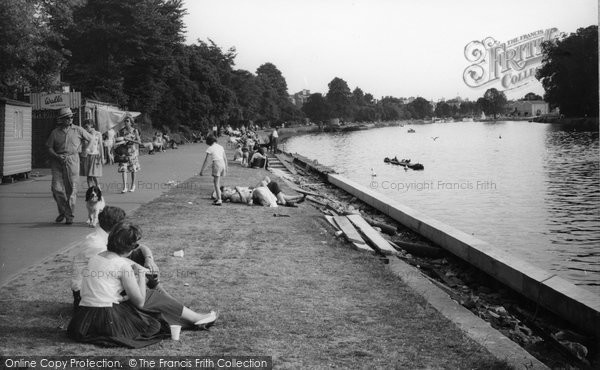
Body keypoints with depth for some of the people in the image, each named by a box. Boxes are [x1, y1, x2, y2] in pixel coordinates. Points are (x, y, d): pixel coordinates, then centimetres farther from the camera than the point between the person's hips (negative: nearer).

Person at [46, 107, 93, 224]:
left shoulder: (78, 130, 3)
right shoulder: (55, 132, 5)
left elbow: (91, 139, 14)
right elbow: (49, 147, 7)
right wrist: (57, 156, -9)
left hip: (72, 160, -1)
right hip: (57, 161, 1)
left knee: (71, 189, -3)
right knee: (56, 187, -6)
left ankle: (69, 215, 6)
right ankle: (62, 211, 16)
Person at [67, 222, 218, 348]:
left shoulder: (95, 258, 10)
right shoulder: (122, 264, -12)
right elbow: (140, 302, -5)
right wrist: (141, 274, 6)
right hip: (107, 322, -7)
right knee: (152, 297, 10)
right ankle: (197, 319, 22)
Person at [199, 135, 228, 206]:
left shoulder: (210, 148, -3)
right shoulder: (220, 147, 14)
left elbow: (206, 160, -4)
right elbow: (225, 158, 16)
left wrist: (202, 170, 1)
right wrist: (226, 168, 25)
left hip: (216, 164, -6)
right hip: (222, 164, 6)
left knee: (216, 183, -3)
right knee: (217, 182, 20)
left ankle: (219, 200, -8)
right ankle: (218, 198, 24)